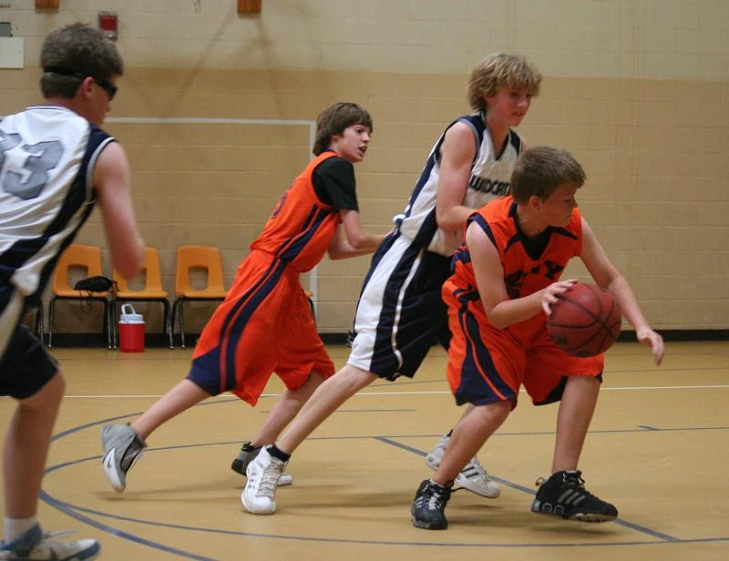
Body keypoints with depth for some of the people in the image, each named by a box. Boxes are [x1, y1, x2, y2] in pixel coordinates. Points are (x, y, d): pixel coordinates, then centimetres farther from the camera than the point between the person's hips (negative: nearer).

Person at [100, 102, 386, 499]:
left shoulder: (324, 171, 21)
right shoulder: (335, 167, -7)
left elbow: (337, 249, 20)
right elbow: (356, 237, -11)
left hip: (285, 286, 10)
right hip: (267, 278, -10)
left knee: (314, 374, 9)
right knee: (216, 373, -13)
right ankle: (129, 438, -11)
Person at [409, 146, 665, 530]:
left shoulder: (573, 226, -20)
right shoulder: (485, 232, -34)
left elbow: (610, 280, -8)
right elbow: (497, 313, -32)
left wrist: (641, 327, -23)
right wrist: (540, 299, -50)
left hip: (537, 313, 6)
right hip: (480, 313, -6)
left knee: (586, 367, -14)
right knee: (496, 403, -24)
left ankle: (560, 487, -8)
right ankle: (434, 491, -4)